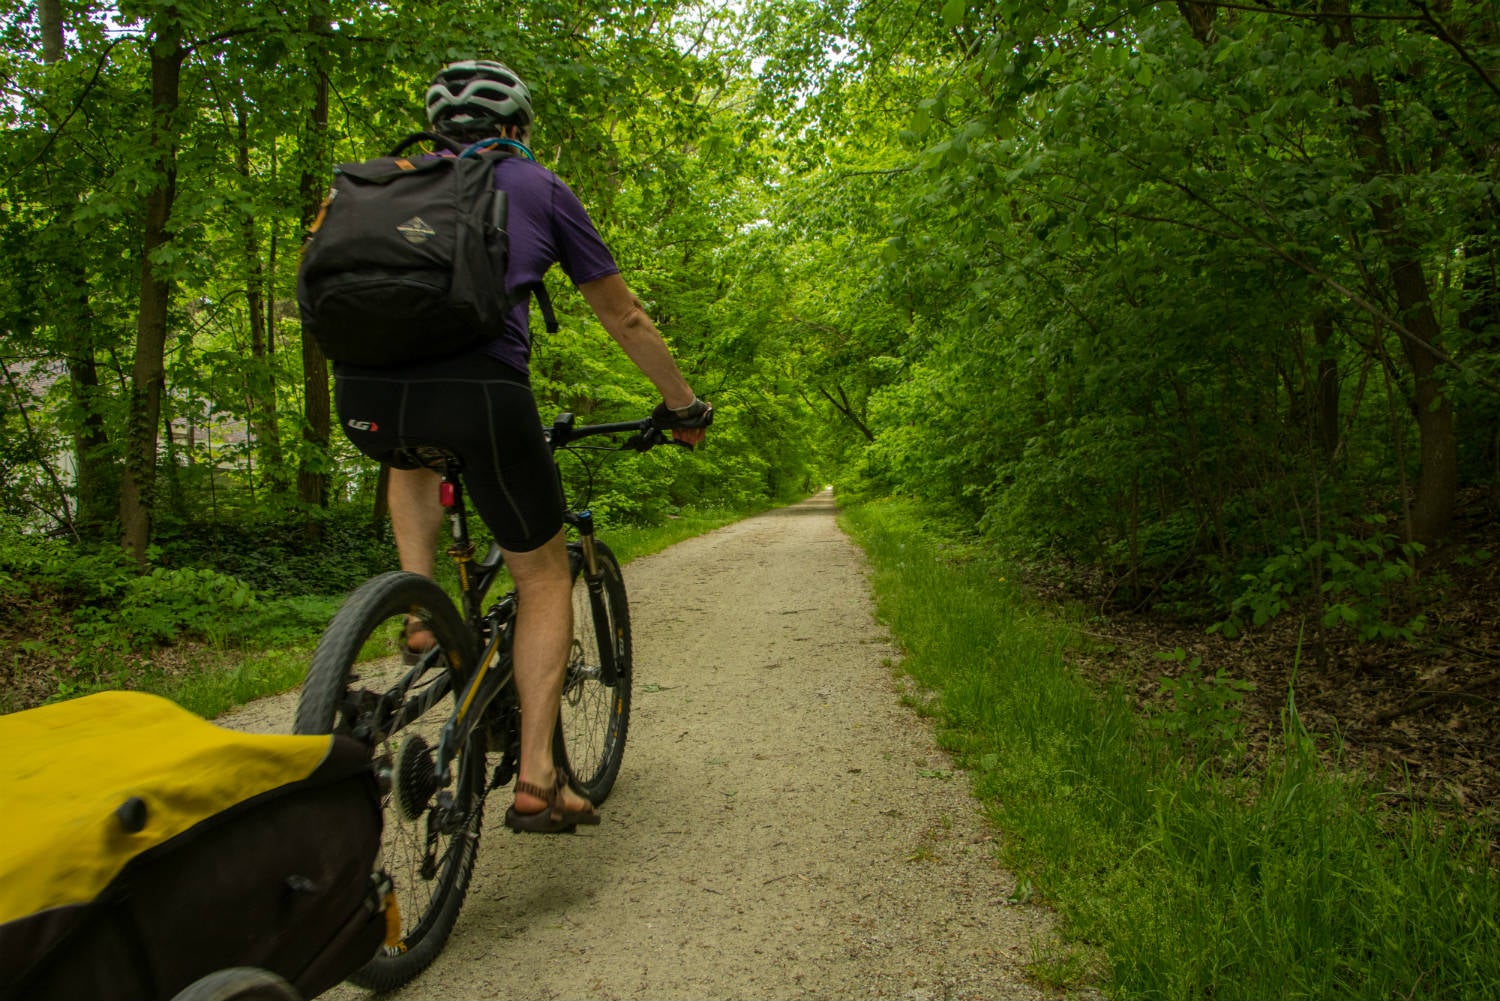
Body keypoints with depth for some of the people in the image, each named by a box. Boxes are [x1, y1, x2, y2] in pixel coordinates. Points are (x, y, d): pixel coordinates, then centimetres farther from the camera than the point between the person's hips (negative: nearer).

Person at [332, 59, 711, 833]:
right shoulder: (539, 187, 20)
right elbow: (624, 318, 23)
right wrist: (683, 406, 35)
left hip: (365, 392, 4)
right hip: (479, 392, -4)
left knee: (413, 459, 41)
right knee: (543, 574, 16)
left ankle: (420, 612, 23)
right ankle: (536, 778, 10)